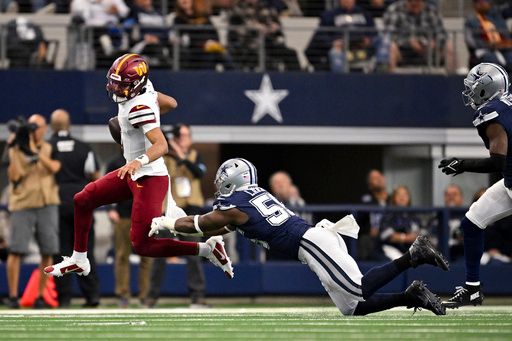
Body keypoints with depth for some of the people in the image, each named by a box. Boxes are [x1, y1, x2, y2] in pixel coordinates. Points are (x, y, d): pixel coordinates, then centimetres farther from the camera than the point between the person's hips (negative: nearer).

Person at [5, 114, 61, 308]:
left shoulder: (50, 149, 10)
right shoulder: (15, 149, 5)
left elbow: (54, 167, -10)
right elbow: (13, 176, -6)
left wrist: (35, 150, -16)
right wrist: (15, 150, -12)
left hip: (47, 205, 2)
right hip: (22, 205, -2)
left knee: (48, 252, 1)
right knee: (16, 250, -8)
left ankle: (41, 296, 8)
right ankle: (12, 296, -4)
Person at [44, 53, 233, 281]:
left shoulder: (140, 108, -24)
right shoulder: (145, 89, 0)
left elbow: (161, 145, -32)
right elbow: (171, 103, 17)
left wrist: (139, 161, -47)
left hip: (149, 179, -10)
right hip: (135, 174, 10)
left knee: (142, 246, -8)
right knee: (82, 201, 15)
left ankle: (207, 249, -2)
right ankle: (78, 261, 29)